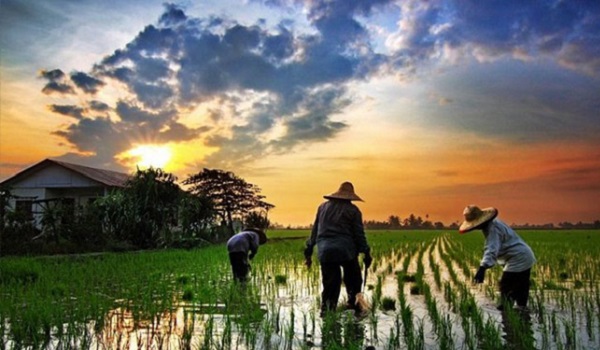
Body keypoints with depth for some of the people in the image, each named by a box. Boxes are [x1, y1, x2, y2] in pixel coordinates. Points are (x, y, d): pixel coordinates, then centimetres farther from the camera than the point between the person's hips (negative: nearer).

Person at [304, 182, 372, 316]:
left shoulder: (323, 207, 15)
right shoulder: (353, 210, 4)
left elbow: (315, 231, 15)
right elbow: (359, 234, 1)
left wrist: (308, 252, 19)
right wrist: (366, 253, 6)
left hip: (325, 251, 3)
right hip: (346, 250, -3)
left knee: (330, 284, 7)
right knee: (353, 281, 14)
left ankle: (326, 311, 1)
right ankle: (354, 305, 8)